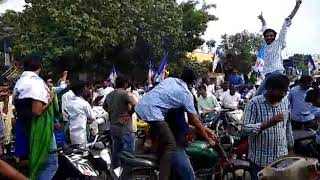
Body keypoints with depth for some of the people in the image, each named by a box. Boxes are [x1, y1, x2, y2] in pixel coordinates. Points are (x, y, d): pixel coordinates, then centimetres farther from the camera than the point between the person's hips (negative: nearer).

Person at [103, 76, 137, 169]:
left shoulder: (109, 95, 9)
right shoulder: (125, 93, -15)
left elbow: (104, 106, 26)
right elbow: (135, 105, -27)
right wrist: (130, 113, -13)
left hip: (113, 128, 8)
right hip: (125, 129, -8)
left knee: (115, 153, 17)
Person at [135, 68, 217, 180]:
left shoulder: (169, 79, 21)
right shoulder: (186, 94, 4)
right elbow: (195, 121, 5)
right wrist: (209, 140, 17)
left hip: (140, 106, 8)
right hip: (152, 112, -8)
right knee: (170, 146, -5)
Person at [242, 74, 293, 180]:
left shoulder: (285, 101, 5)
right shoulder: (254, 103, -14)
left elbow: (288, 126, 15)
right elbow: (245, 129, -20)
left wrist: (290, 147, 17)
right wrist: (268, 123, -29)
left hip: (282, 158, 5)